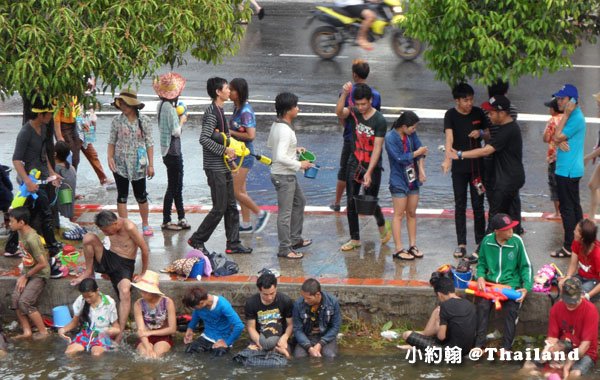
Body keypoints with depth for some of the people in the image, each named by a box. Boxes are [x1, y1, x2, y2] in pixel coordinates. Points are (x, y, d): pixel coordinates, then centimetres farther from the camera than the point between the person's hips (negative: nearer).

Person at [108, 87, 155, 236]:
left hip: (138, 164, 0)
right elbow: (112, 141, 5)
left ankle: (145, 224, 24)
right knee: (122, 196, 2)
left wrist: (151, 164, -2)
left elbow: (149, 143, 1)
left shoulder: (143, 121, -2)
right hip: (120, 164, 0)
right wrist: (110, 157, -11)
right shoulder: (117, 121, -1)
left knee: (141, 195, 6)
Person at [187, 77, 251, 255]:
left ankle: (233, 243, 13)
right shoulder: (211, 112, -16)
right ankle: (197, 240, 6)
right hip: (215, 168, -10)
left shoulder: (219, 111, 14)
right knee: (220, 208, -5)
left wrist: (230, 153, 15)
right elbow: (204, 139, -25)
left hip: (224, 167, 10)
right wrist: (225, 150, -22)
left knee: (231, 207, 10)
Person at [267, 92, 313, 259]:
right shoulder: (285, 131, -25)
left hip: (288, 175, 10)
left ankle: (295, 239, 35)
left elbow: (270, 144, 20)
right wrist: (299, 165, -19)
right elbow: (281, 157, -31)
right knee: (285, 213, -2)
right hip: (284, 176, -10)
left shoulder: (276, 125, 4)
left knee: (299, 202, 25)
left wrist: (294, 149, 16)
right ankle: (284, 249, 6)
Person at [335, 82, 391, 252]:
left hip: (372, 166, -4)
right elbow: (339, 112, -24)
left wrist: (369, 172, -23)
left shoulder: (379, 120, -14)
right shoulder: (354, 112, -2)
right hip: (354, 163, 4)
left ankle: (382, 224, 32)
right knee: (351, 202, 4)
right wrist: (344, 94, -39)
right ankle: (355, 239, 15)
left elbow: (377, 148, -18)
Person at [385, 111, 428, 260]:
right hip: (398, 181, -7)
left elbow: (419, 149, -1)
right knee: (399, 214, -3)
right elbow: (400, 158, -21)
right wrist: (417, 153, -13)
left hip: (412, 179, 7)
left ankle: (412, 246, 18)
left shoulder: (411, 134, 4)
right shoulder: (390, 138, -16)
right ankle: (399, 249, -1)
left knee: (412, 213, 11)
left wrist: (421, 170, -13)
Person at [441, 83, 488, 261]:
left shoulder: (478, 113, 0)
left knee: (478, 205, 4)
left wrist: (480, 133, -12)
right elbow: (449, 136, -24)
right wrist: (447, 158, -39)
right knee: (460, 206, 3)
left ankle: (480, 242, 15)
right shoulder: (451, 115, -8)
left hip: (477, 165, 2)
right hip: (459, 167, -2)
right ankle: (461, 244, 9)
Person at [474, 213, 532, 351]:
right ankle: (479, 344, -21)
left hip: (511, 283, -1)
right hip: (491, 282, 1)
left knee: (511, 310, -27)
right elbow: (482, 263, 13)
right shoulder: (487, 241, -2)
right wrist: (480, 276, -8)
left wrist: (526, 288, -10)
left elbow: (526, 266, 2)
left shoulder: (517, 242, -7)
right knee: (482, 306, -25)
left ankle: (507, 347, -22)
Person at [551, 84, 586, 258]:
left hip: (567, 170, -11)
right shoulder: (573, 116, 12)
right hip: (572, 169, 11)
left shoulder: (576, 118, -20)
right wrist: (561, 141, -14)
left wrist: (565, 115, -18)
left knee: (567, 208, -6)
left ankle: (569, 247, -4)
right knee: (574, 206, 16)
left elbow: (557, 137, -20)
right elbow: (557, 137, 9)